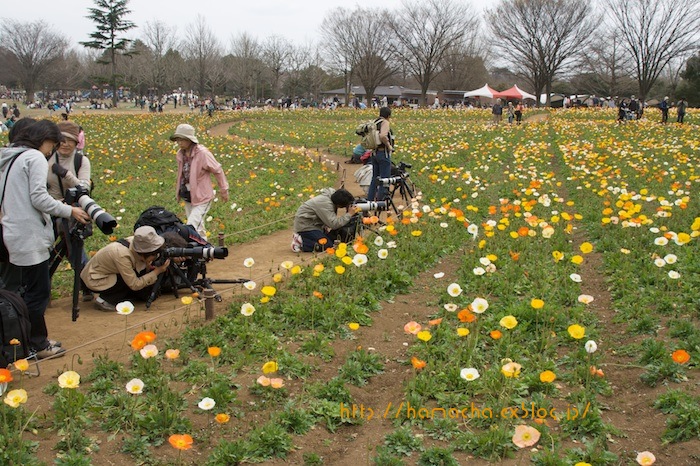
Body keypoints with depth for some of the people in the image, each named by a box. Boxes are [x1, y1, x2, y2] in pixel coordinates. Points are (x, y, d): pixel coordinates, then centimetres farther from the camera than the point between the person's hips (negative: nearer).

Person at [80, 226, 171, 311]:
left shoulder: (134, 242, -18)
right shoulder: (122, 255, -36)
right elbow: (135, 285, -30)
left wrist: (148, 266, -24)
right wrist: (157, 271, -28)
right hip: (94, 280, -8)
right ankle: (104, 300, -9)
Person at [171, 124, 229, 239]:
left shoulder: (202, 153, -20)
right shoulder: (180, 154, -1)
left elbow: (217, 170, -9)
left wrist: (224, 190, -1)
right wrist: (180, 191, 19)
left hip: (202, 198, -7)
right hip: (187, 198, 7)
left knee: (192, 227, -16)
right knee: (198, 227, 19)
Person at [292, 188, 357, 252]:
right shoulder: (325, 204, -31)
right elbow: (334, 224, -34)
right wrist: (349, 214, -28)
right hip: (305, 226, -10)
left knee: (334, 239, 8)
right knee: (328, 245, -17)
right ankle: (300, 242, -9)